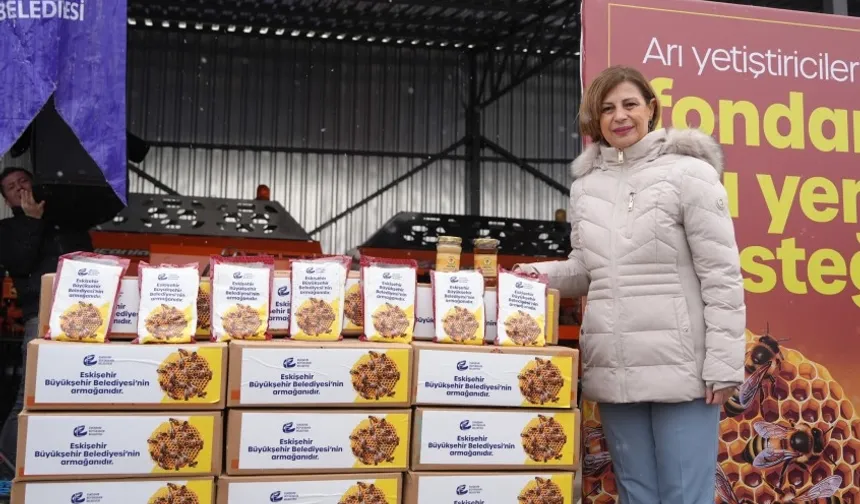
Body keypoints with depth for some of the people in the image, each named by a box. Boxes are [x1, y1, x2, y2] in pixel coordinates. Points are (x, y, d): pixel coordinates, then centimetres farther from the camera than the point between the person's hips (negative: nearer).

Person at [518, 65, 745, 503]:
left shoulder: (688, 172, -5)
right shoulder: (585, 185, 11)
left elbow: (721, 276, -8)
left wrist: (723, 364, -12)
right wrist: (539, 274, 1)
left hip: (680, 368, -5)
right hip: (614, 371, 5)